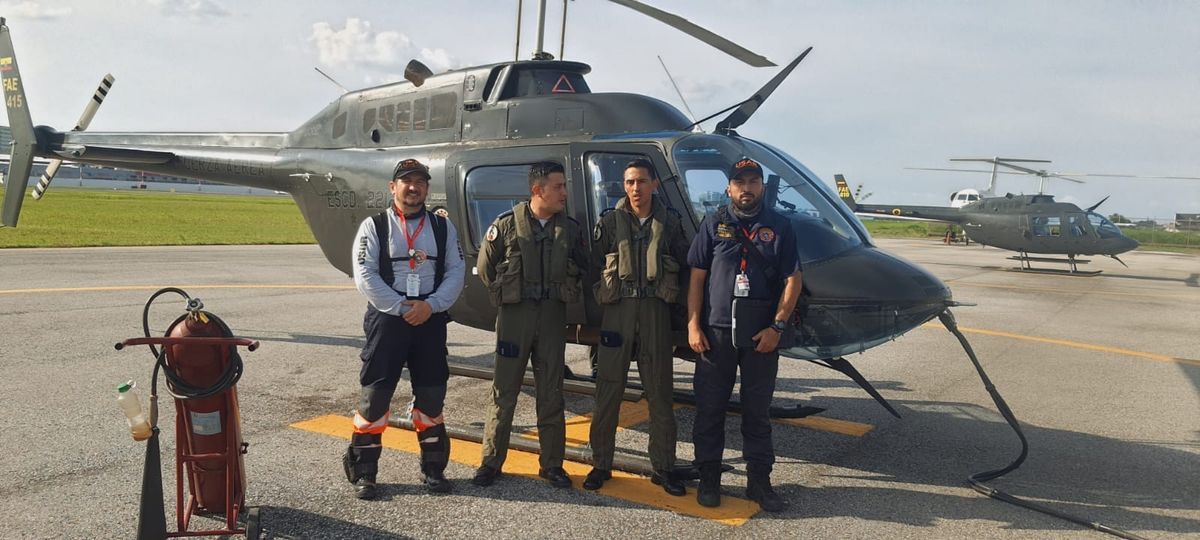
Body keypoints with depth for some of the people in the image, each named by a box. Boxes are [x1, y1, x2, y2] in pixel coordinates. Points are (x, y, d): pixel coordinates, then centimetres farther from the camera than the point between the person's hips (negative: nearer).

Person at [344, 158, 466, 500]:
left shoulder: (443, 227, 9)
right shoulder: (374, 226, 1)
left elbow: (456, 271, 4)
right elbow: (365, 276, -7)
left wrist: (430, 305, -11)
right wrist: (402, 307, -13)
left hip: (431, 320, 3)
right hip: (387, 319, -2)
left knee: (431, 395, 8)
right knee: (375, 394, -1)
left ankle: (433, 468, 22)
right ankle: (362, 472, 11)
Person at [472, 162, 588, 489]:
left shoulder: (570, 228, 5)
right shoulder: (507, 225, -3)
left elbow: (581, 268, 15)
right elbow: (485, 266, 5)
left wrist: (565, 293, 7)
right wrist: (503, 296, 5)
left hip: (553, 316, 2)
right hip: (514, 315, -2)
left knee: (551, 394, 8)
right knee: (504, 391, 4)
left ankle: (552, 465, 18)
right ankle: (491, 462, 15)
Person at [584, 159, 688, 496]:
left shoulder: (669, 222, 8)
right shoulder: (610, 222, 6)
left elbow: (684, 266, 11)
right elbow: (595, 263, 5)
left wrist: (671, 295, 3)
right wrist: (605, 293, -1)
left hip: (655, 310, 1)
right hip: (618, 309, 0)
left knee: (660, 392, 5)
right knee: (608, 390, 3)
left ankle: (663, 468, 16)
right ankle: (601, 465, 14)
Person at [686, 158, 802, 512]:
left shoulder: (778, 227, 4)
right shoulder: (714, 225, 4)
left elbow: (792, 280, 2)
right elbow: (697, 277, 2)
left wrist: (776, 327, -7)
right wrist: (693, 325, -5)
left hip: (761, 335, 0)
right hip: (716, 331, 0)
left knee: (758, 410, 9)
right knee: (710, 408, 6)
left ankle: (759, 481, 20)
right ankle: (709, 478, 19)